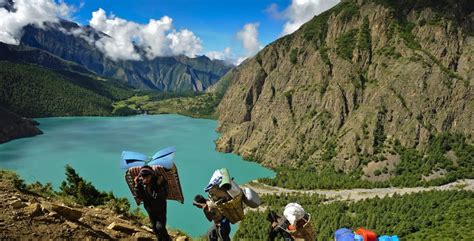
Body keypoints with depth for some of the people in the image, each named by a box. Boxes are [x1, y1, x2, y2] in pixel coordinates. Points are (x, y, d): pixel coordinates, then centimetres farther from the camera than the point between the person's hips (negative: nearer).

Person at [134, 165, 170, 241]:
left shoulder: (159, 181, -26)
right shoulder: (140, 183, -15)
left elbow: (162, 197, -31)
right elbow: (140, 197, -12)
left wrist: (159, 185, -42)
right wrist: (137, 185, -22)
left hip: (160, 209, -4)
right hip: (150, 209, 4)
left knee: (160, 227, -11)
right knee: (155, 228, 16)